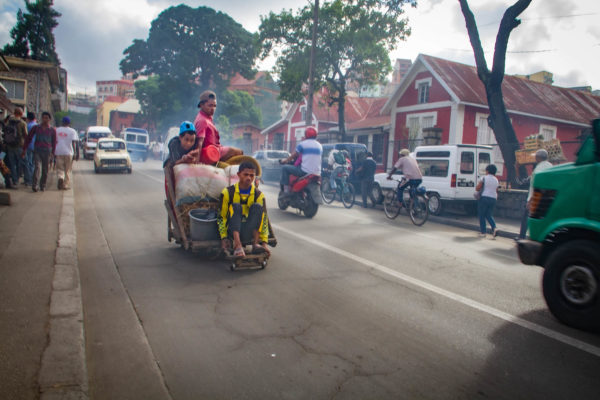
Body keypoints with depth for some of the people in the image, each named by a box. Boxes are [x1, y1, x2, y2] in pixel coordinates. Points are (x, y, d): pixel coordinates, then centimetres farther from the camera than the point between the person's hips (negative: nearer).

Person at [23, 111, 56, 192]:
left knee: (45, 170, 4)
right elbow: (29, 138, 11)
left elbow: (54, 142, 12)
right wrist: (24, 149, 7)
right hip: (37, 151, 0)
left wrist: (52, 153, 7)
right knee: (38, 167, -16)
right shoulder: (36, 128, 7)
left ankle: (42, 186, 16)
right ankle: (34, 185, -18)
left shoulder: (52, 130, 7)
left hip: (47, 152, 1)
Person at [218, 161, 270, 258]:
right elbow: (221, 217, -1)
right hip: (233, 232, -1)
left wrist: (264, 242, -11)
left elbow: (264, 219, -3)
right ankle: (237, 246, -41)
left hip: (249, 234, 1)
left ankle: (255, 244, -29)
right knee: (236, 206, -25)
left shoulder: (258, 195, 0)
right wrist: (224, 238, -11)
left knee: (257, 206, -20)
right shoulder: (228, 192, -3)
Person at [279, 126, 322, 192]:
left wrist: (285, 160, 27)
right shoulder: (320, 146, 15)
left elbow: (293, 156, 7)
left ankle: (286, 188, 0)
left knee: (284, 168, 6)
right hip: (317, 173, 6)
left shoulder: (302, 144, -1)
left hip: (305, 171, -6)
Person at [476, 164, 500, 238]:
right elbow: (496, 191, 16)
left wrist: (479, 183, 10)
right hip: (493, 198, 6)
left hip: (484, 197, -5)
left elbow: (477, 188, -9)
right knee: (489, 215, 12)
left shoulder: (484, 178, -6)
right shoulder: (496, 180, 13)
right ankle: (494, 228, -12)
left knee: (482, 215, 4)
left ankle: (482, 232, 4)